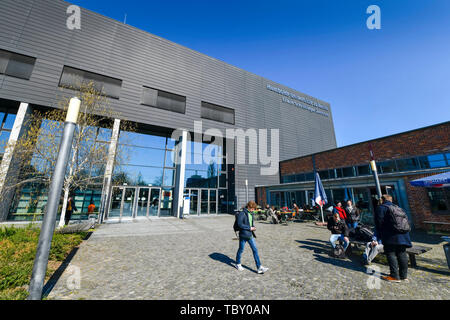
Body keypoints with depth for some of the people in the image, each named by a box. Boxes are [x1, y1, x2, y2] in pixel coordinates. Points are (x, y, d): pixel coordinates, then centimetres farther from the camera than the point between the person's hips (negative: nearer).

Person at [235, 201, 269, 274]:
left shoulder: (251, 214, 7)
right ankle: (238, 264, 34)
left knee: (255, 249, 4)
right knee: (241, 249, 11)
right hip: (243, 235, -7)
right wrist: (249, 228, -18)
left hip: (250, 235, 7)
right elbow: (240, 224, -21)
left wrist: (253, 227, 1)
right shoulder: (242, 213, -18)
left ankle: (259, 267, 12)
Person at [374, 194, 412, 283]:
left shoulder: (381, 208, -3)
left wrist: (380, 235, 3)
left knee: (391, 254, -2)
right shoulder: (399, 208, 18)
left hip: (391, 236, -7)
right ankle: (404, 276, 21)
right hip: (403, 235, 8)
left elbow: (379, 222, -7)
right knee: (402, 254, 13)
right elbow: (406, 221, 20)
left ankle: (395, 276, -2)